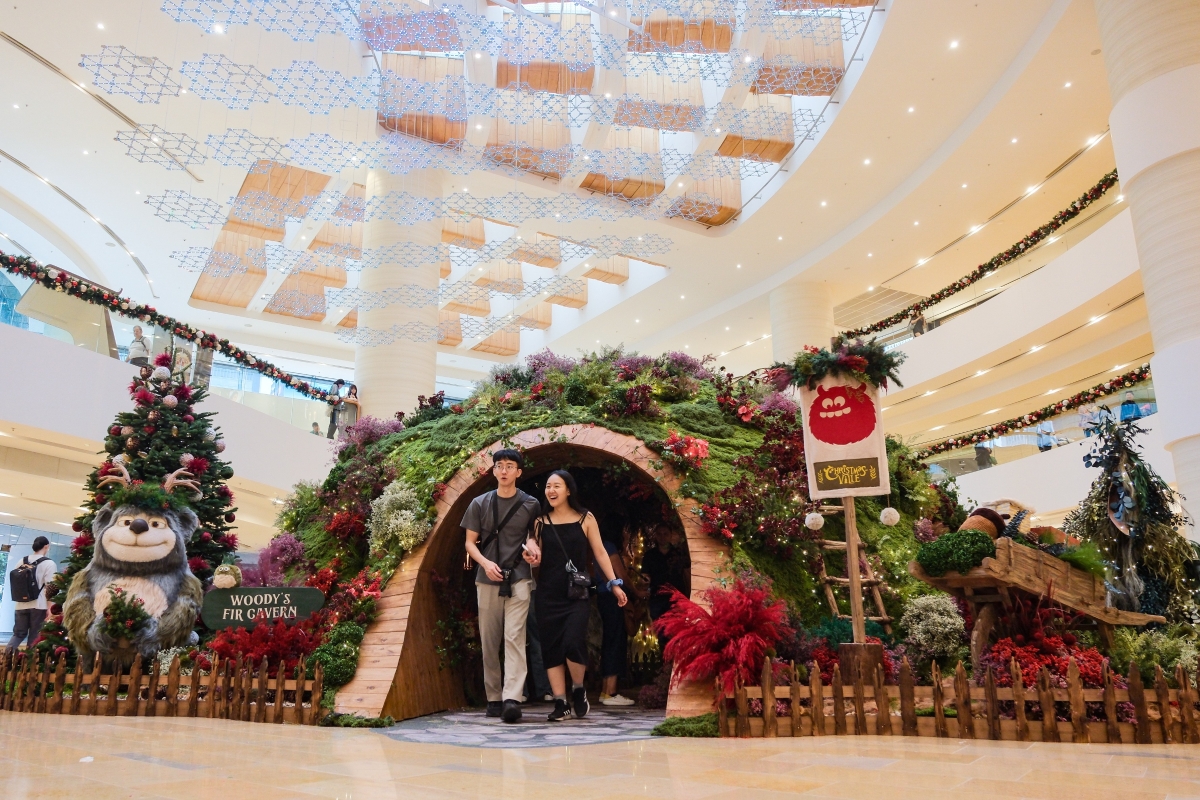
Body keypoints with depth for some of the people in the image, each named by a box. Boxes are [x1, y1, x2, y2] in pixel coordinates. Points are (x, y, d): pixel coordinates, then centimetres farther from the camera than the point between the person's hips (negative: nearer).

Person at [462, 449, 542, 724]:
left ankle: (512, 698, -18)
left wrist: (533, 549, -7)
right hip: (487, 580, 2)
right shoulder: (480, 504, 7)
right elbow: (470, 542, 8)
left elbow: (536, 538, 16)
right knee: (489, 641, 6)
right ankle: (493, 698, 16)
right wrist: (485, 563, -10)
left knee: (514, 637, -12)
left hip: (519, 579, -2)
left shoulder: (531, 505, 5)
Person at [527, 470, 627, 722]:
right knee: (551, 648, 1)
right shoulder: (541, 522, 8)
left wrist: (614, 583, -1)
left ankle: (579, 690, 13)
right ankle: (560, 704, 9)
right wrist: (533, 555, -8)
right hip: (548, 594, 3)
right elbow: (537, 556, 16)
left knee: (573, 643, -15)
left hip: (576, 593, -3)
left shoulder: (585, 519, 2)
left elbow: (599, 552, 4)